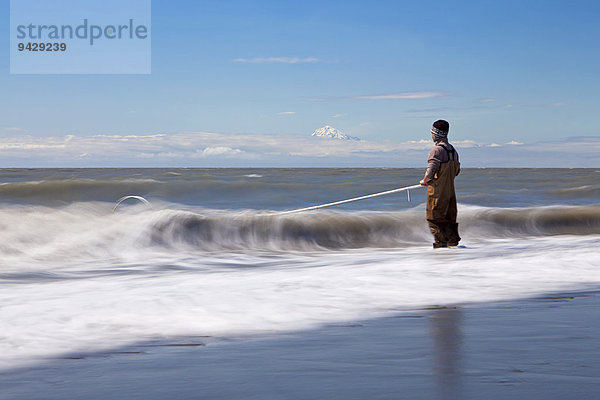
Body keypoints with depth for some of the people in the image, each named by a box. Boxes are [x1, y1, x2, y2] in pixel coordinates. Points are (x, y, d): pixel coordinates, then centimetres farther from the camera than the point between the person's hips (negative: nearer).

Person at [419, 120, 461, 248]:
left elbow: (432, 169, -21)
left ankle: (440, 242, -4)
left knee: (435, 218, -2)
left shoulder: (437, 150, -16)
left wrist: (425, 180, -3)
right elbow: (457, 171, 16)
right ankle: (453, 241, 18)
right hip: (450, 189, 8)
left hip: (438, 191, -8)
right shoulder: (453, 150, 10)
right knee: (450, 217, 15)